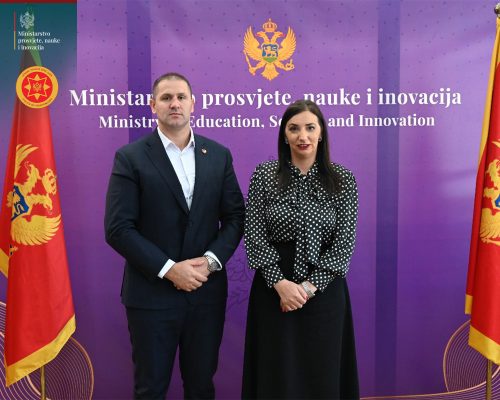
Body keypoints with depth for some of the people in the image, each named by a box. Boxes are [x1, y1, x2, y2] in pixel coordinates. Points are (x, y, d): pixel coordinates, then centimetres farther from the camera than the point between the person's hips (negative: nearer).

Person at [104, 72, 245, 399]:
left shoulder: (219, 155, 6)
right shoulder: (130, 157, -5)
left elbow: (235, 216, 6)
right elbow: (118, 228, -10)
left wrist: (211, 260, -10)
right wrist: (169, 269, -16)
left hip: (207, 291, 3)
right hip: (152, 293, -3)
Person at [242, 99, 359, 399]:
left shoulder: (343, 180, -2)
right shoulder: (264, 175, -2)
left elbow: (344, 243, -6)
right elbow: (254, 236, -5)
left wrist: (309, 287, -13)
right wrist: (281, 283, -14)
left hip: (324, 290, 0)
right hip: (273, 289, 0)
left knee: (321, 373, 11)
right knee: (276, 373, 10)